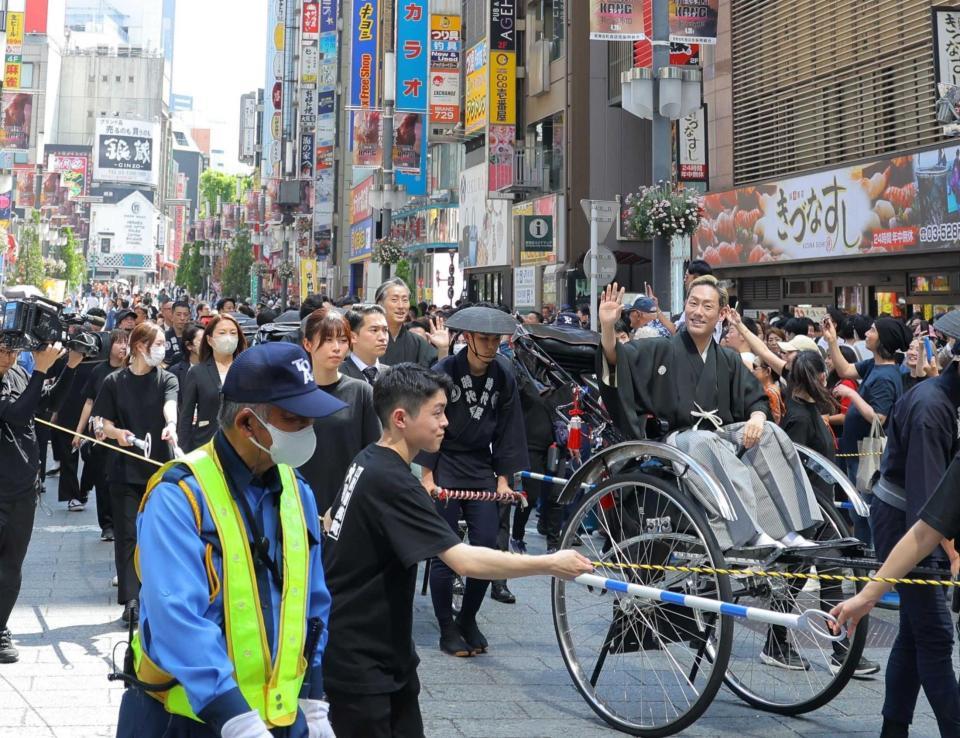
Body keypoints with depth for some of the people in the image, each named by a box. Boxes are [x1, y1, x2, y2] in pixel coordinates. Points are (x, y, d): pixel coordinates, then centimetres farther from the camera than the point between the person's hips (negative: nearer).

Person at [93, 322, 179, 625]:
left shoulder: (166, 379, 4)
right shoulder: (114, 382, 3)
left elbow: (170, 405, -17)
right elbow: (106, 425, 3)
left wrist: (171, 425, -39)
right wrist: (117, 433, -20)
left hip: (160, 466, 1)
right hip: (126, 468, -1)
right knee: (128, 535, -2)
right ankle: (131, 600, -2)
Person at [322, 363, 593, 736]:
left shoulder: (368, 461, 5)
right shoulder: (392, 482, -25)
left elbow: (333, 523, 19)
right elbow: (465, 561, -31)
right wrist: (551, 564, -26)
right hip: (357, 660, -9)